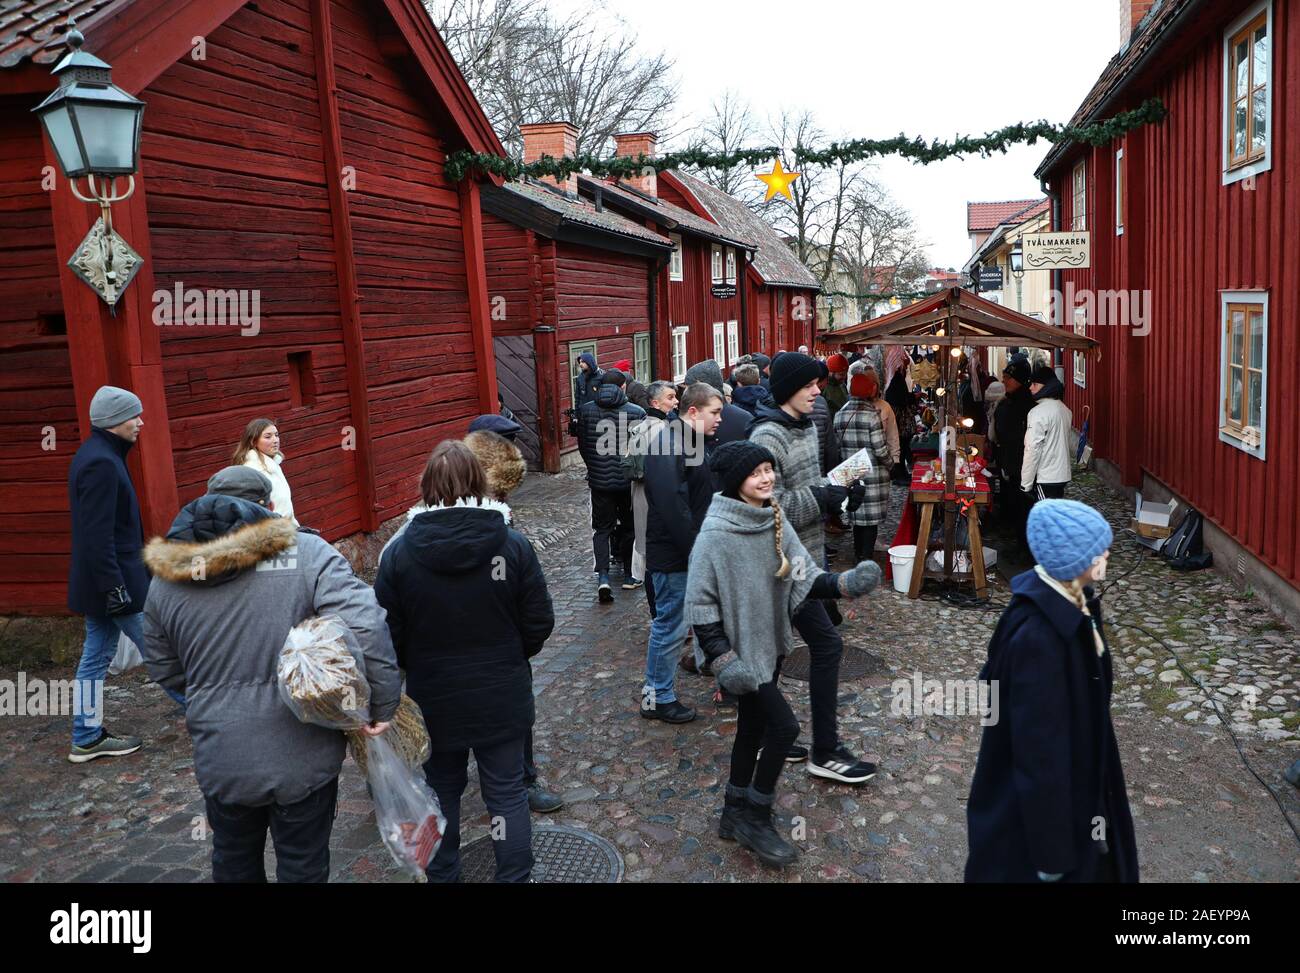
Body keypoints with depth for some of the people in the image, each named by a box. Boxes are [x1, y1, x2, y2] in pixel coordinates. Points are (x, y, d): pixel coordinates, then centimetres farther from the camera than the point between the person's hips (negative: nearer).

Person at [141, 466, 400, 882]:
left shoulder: (167, 577, 0)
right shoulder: (306, 553, -12)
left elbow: (164, 670, 10)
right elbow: (366, 626, -23)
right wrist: (383, 703, -13)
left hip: (220, 759, 3)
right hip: (301, 756, -3)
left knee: (234, 860, 27)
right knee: (302, 865, 16)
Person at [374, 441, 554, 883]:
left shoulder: (399, 551, -14)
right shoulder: (513, 544, -14)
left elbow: (388, 635, -7)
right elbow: (539, 624, -7)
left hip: (433, 698, 1)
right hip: (501, 697, 0)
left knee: (441, 792, 21)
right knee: (507, 793, 14)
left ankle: (441, 876, 38)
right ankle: (515, 877, 27)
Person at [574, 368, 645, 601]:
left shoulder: (586, 411, -2)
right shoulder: (637, 412, -9)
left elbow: (582, 445, 4)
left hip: (599, 480, 1)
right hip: (628, 480, -1)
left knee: (602, 528, 8)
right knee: (629, 525, 15)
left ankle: (603, 575, -9)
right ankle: (629, 574, 25)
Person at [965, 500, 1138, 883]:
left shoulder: (1070, 602, -5)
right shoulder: (1036, 635, -34)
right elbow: (1038, 746, -28)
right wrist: (1051, 850, -21)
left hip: (1074, 780, 8)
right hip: (1042, 800, -8)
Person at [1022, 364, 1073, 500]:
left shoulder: (1038, 412, -17)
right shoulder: (1064, 409, 9)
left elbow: (1032, 450, -17)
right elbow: (1064, 443, 15)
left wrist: (1026, 483, -13)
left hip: (1044, 478, -8)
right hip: (1062, 475, 8)